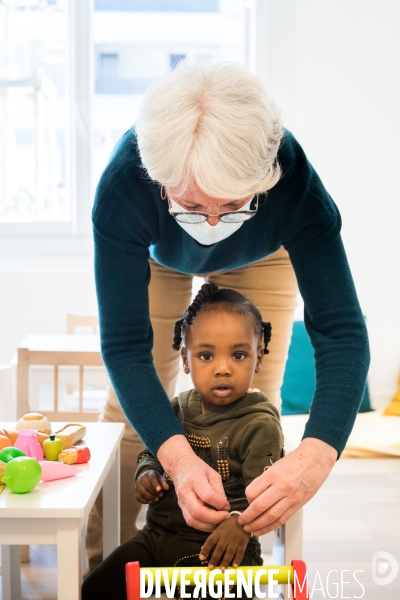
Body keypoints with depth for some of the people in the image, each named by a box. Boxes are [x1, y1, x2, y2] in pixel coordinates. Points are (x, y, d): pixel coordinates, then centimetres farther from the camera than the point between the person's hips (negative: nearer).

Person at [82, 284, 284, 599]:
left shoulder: (260, 425, -13)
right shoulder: (177, 410, 7)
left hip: (220, 548, -6)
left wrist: (241, 522, -40)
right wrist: (148, 473, 1)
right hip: (158, 535, 6)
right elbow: (152, 452, 24)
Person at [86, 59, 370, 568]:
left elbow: (341, 331, -44)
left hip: (261, 259, 0)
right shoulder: (122, 187, -43)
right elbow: (125, 346, -40)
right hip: (157, 255, 0)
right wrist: (177, 458, -56)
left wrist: (316, 456, -61)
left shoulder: (295, 183, -43)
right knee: (133, 402, -4)